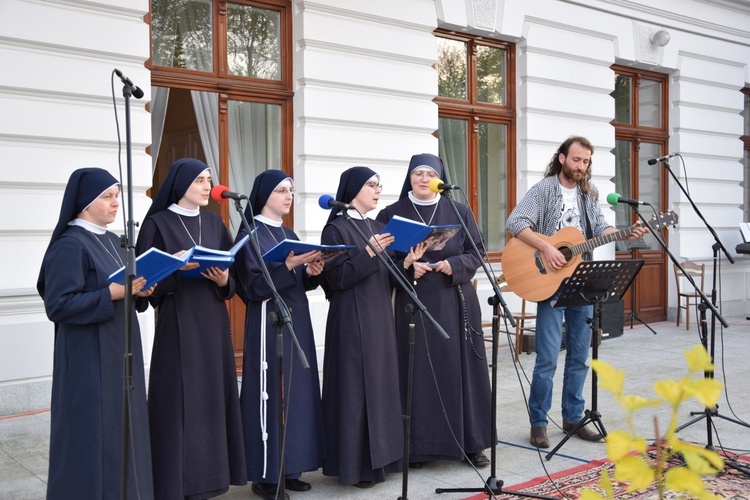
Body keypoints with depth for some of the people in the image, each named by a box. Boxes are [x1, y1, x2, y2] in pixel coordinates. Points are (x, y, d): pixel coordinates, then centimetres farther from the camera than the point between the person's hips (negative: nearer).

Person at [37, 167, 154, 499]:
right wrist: (112, 293, -24)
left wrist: (137, 290, -1)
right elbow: (58, 305, -20)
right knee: (94, 434, -2)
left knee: (121, 430, 14)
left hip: (119, 352, 9)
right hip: (89, 359, -9)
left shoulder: (112, 241, 12)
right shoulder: (69, 246, -14)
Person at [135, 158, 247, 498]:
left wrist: (224, 281, -8)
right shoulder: (157, 223, -4)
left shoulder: (214, 223, 12)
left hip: (213, 321, 5)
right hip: (177, 323, -5)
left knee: (212, 395, 7)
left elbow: (232, 273, 13)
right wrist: (176, 268, -22)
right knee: (180, 400, -4)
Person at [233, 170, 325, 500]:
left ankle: (289, 468, 17)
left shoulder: (289, 235, 15)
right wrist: (288, 265, -26)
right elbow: (255, 286, -16)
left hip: (297, 322, 8)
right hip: (269, 323, -8)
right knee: (271, 395, -6)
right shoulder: (250, 234, -7)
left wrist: (311, 272, -4)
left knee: (296, 392, 8)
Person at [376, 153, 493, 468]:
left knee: (460, 369, 3)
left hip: (455, 303, 1)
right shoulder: (391, 214, 4)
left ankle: (471, 443, 14)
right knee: (418, 372, -1)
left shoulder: (459, 212, 8)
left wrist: (454, 265, -12)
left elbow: (477, 253, 6)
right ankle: (418, 446, 9)